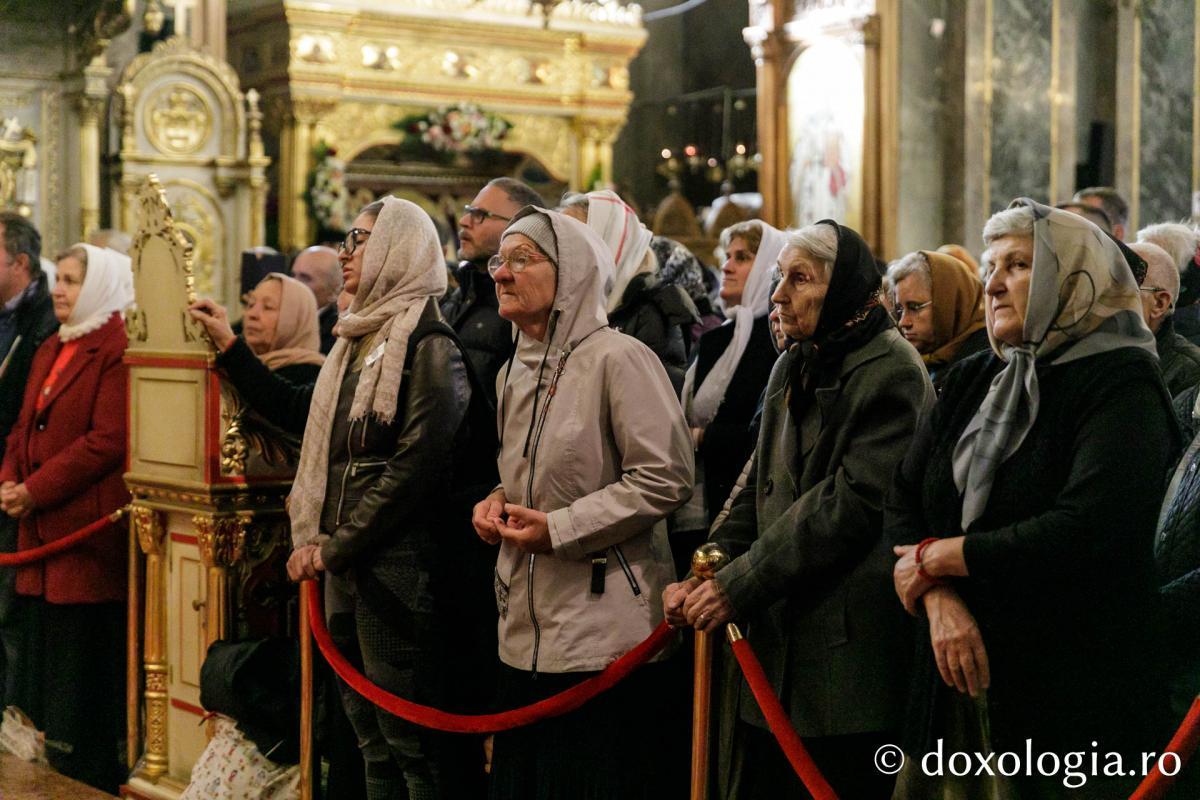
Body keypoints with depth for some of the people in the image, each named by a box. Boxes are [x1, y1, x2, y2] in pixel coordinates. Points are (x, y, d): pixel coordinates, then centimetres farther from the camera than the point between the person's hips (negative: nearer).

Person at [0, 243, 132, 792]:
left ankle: (90, 781, 6)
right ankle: (59, 775, 21)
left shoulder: (119, 350, -11)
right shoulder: (51, 351, 18)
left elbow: (109, 440, -19)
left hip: (89, 530, -9)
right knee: (46, 659, 13)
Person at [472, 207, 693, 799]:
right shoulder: (514, 374, 14)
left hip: (605, 634, -8)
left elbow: (666, 477, -17)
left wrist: (560, 528, -18)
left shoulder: (617, 358, -12)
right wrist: (499, 502, 5)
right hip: (527, 628, 8)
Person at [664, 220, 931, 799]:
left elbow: (853, 502, -18)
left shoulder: (891, 373, -10)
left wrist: (738, 585, -18)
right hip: (779, 643, 8)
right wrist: (701, 575, 1)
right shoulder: (792, 368, 16)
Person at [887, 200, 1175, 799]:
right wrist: (940, 597, -14)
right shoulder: (971, 382, 12)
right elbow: (903, 501, 5)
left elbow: (1084, 530, -21)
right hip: (956, 678, 6)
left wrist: (937, 558, -12)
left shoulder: (1121, 385, -8)